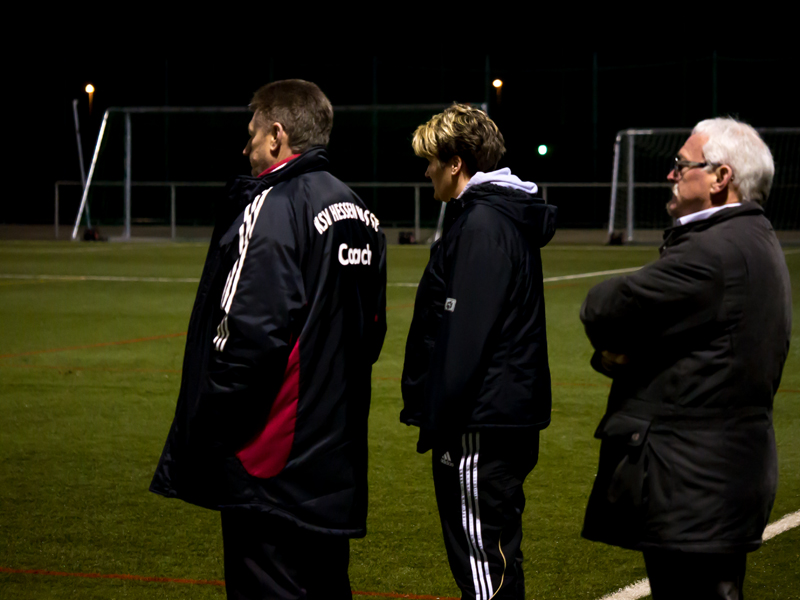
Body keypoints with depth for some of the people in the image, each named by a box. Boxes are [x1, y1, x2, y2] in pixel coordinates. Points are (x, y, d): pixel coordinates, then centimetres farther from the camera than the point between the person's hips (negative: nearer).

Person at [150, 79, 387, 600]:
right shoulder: (359, 214, 15)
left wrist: (197, 446, -14)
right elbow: (370, 330, 21)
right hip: (337, 457, 9)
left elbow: (246, 336, -21)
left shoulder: (269, 210, -14)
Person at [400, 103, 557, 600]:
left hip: (482, 424, -10)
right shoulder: (509, 218, 16)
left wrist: (438, 422, -17)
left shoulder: (482, 224, -16)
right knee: (495, 559, 16)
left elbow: (464, 336, -21)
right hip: (509, 416, 10)